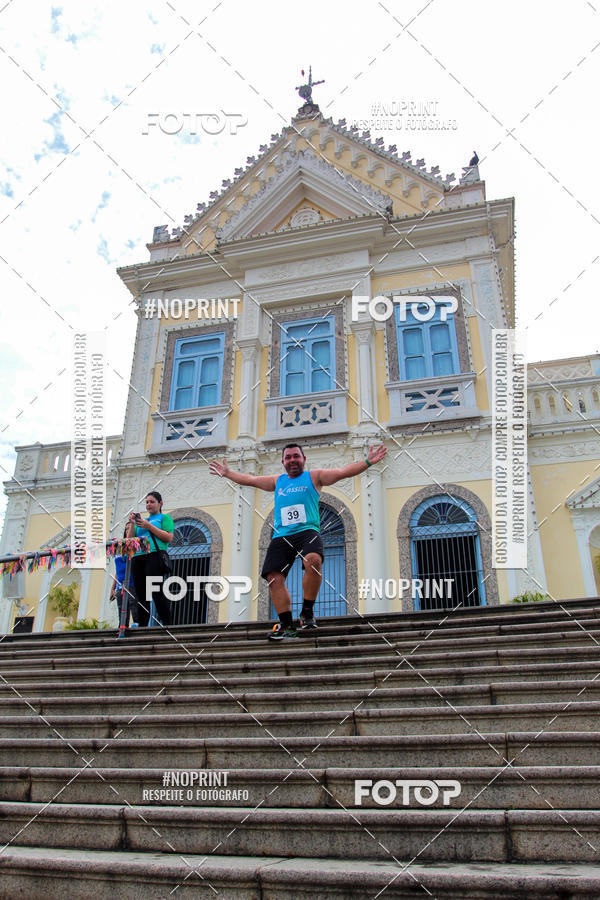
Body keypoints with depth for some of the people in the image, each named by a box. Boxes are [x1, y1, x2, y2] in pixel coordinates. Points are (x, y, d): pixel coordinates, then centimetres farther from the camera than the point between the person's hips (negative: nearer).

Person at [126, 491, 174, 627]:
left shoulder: (164, 518, 13)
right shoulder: (142, 520, 29)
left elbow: (169, 537, -4)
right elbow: (129, 539, 21)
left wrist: (149, 526, -7)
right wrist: (132, 524, 6)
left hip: (154, 556, -6)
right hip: (137, 558, 6)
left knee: (157, 593, -15)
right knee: (141, 596, 0)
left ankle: (167, 625, -15)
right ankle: (142, 626, -1)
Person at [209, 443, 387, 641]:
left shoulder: (314, 477, 13)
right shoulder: (277, 481, 24)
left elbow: (344, 471, 3)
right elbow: (249, 479, 33)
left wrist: (367, 462, -8)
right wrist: (227, 473, 35)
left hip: (307, 531, -4)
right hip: (281, 537, 4)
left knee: (313, 561, -33)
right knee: (274, 578, -10)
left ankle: (307, 612, -18)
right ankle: (287, 626, -2)